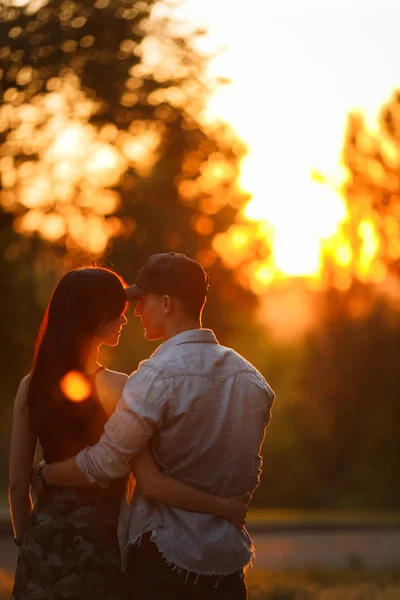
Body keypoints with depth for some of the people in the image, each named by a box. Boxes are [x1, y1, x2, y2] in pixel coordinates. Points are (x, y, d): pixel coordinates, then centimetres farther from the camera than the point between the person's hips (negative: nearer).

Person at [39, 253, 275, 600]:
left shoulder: (157, 376, -16)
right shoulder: (252, 377, 7)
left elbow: (104, 464, -14)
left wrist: (42, 474, 1)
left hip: (164, 560, -6)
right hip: (229, 559, 6)